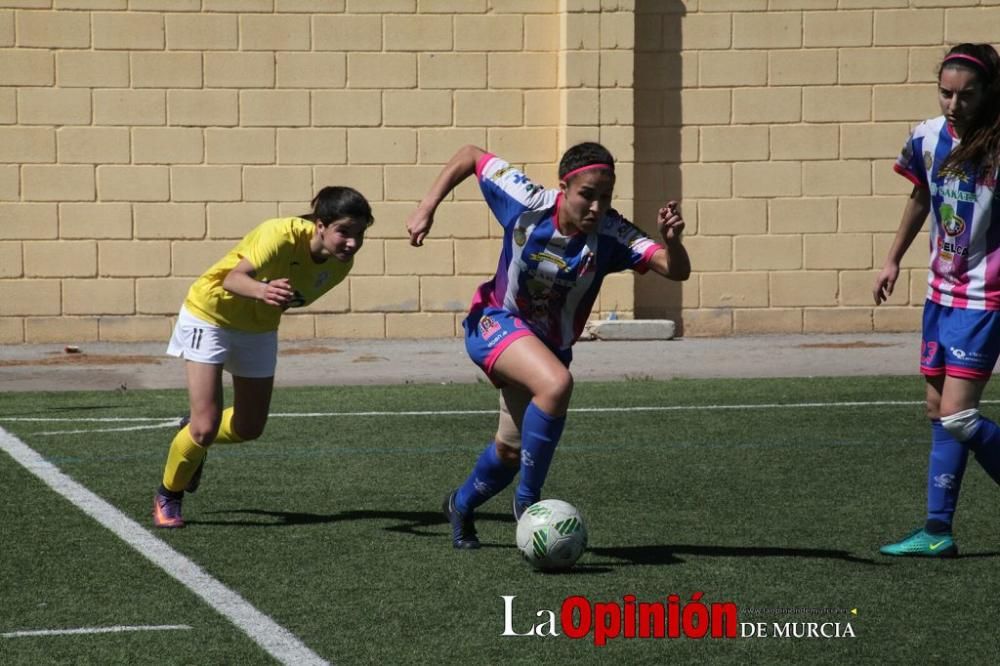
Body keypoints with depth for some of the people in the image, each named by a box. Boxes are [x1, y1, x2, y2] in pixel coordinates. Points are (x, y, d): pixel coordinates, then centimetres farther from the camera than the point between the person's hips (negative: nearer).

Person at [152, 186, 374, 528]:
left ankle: (194, 434, 45)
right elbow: (234, 278, -50)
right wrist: (262, 291, -68)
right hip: (210, 316, -6)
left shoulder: (340, 263, -15)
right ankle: (168, 495, 16)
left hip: (258, 328, 6)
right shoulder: (283, 235, -35)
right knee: (206, 427, -11)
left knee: (249, 428, 12)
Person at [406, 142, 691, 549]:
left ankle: (461, 505, 49)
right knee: (556, 384, -34)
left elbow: (676, 270, -32)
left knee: (511, 449, 17)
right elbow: (470, 156, -9)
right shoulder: (527, 203, -23)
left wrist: (671, 240, -53)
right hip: (496, 322, -4)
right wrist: (426, 209, -14)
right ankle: (528, 499, -19)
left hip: (549, 344, 4)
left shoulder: (611, 235, -23)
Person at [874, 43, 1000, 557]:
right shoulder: (928, 138, 1)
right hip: (940, 292, 7)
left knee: (956, 415, -12)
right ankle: (938, 530, 16)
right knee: (938, 411, 10)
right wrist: (893, 259, 26)